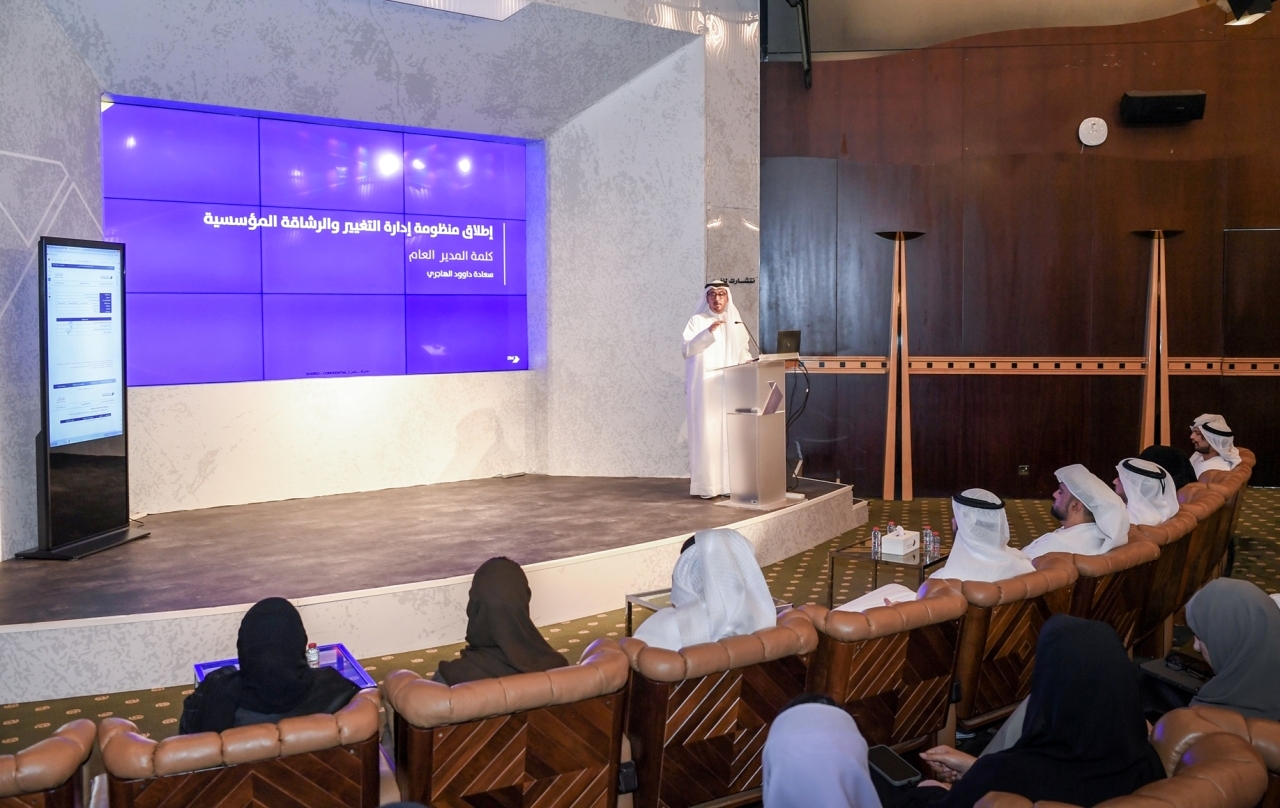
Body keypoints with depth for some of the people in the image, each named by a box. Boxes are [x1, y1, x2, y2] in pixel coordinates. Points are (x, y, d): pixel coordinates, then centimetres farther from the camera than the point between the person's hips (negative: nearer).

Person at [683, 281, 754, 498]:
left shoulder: (736, 322, 14)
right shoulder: (697, 321, 1)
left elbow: (744, 350, 16)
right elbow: (687, 349, -12)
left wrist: (748, 362, -6)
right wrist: (709, 332, -24)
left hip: (730, 387, 4)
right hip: (705, 388, -4)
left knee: (731, 433, -1)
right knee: (707, 433, -8)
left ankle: (730, 483, 3)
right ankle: (706, 485, -6)